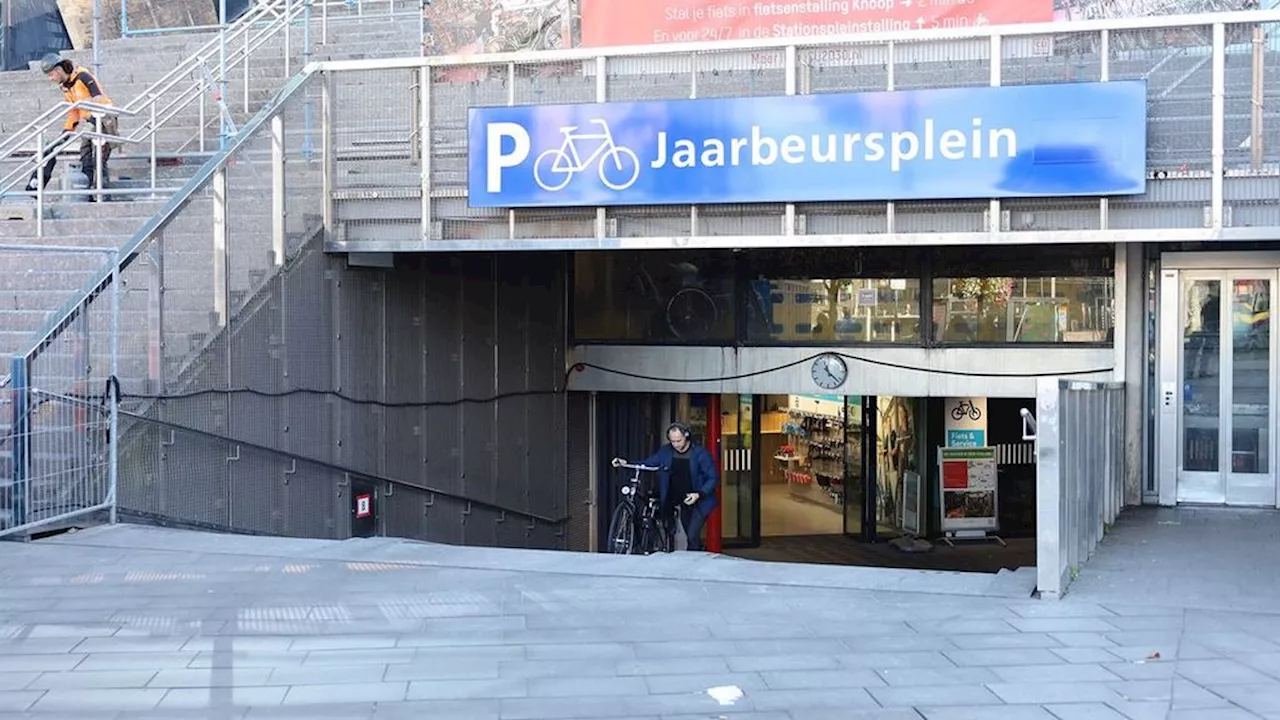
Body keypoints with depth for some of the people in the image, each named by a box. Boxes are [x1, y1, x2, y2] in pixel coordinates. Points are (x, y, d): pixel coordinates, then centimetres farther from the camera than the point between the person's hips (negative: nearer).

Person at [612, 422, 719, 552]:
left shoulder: (700, 453, -15)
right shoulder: (666, 451, -2)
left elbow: (713, 478, -12)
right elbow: (648, 463, 5)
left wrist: (699, 494, -26)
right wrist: (625, 463, -9)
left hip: (699, 502, -5)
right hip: (683, 503, 5)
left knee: (692, 536, -16)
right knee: (692, 537, 14)